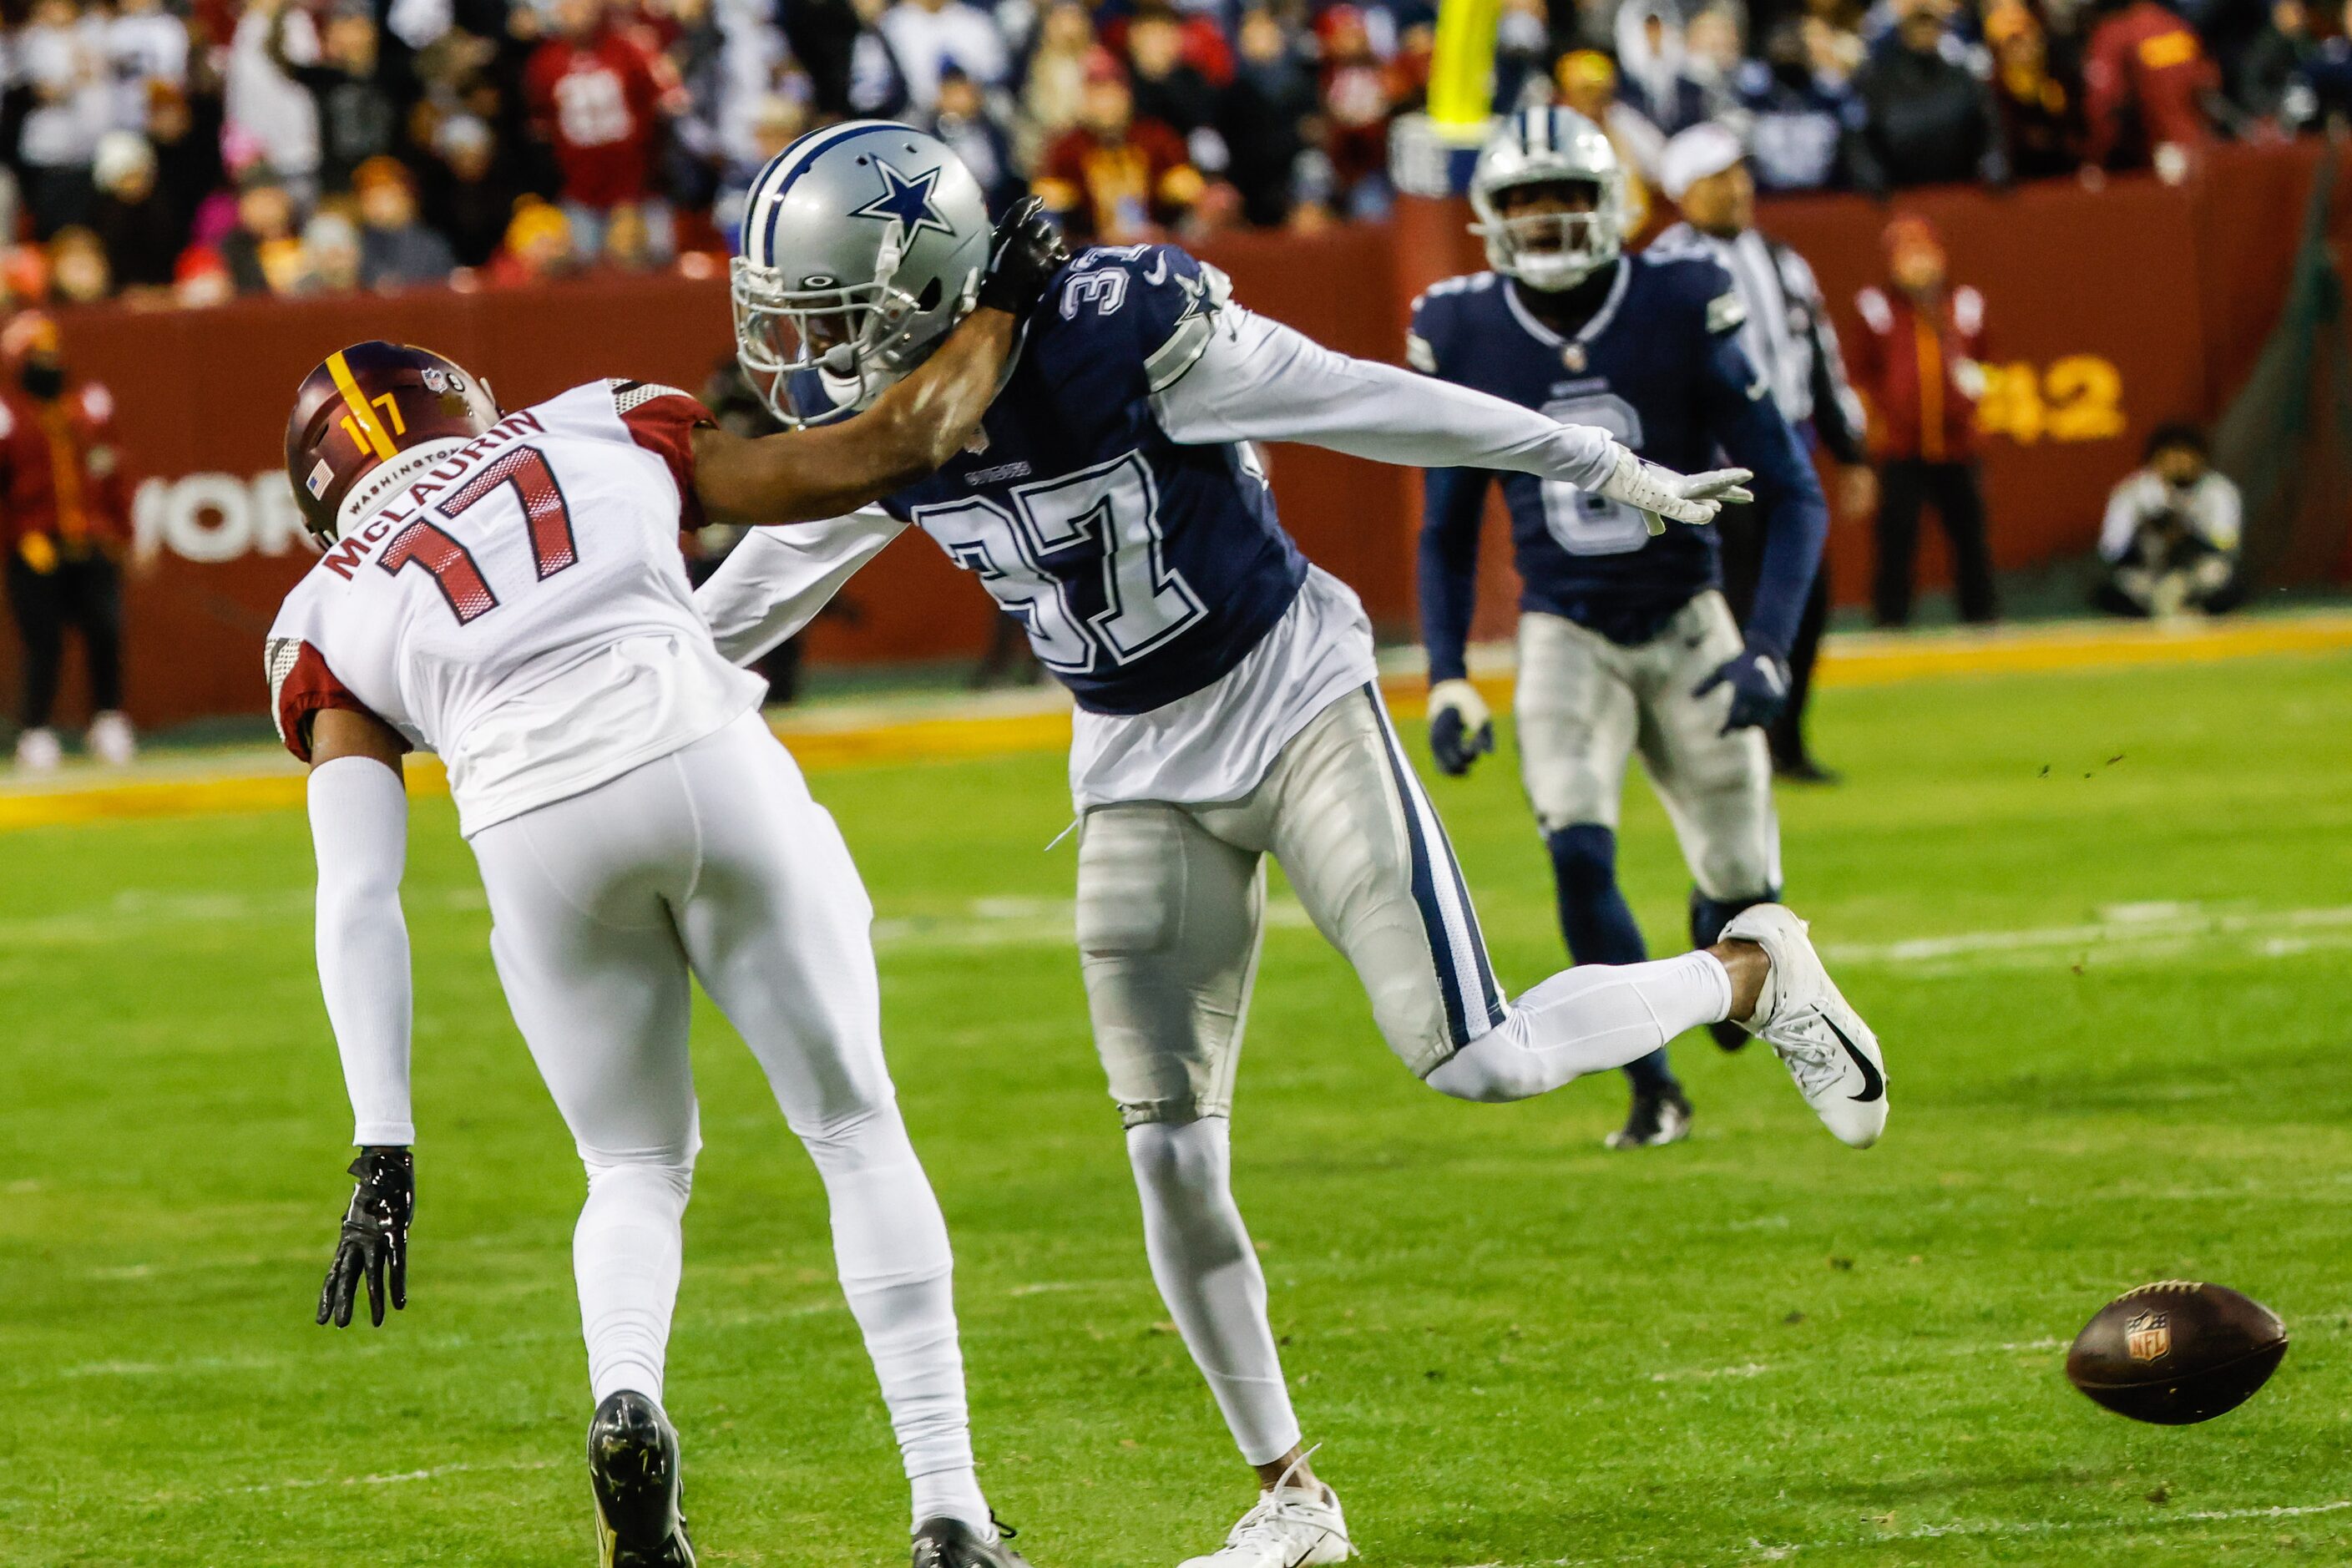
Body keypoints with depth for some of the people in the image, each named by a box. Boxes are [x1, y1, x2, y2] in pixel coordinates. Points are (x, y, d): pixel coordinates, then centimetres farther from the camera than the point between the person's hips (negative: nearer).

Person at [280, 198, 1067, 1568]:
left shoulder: (331, 621, 20)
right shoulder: (601, 435, 23)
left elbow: (359, 896, 9)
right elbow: (882, 453, 22)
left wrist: (384, 1147, 5)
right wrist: (1000, 311, 39)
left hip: (540, 836, 0)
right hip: (709, 767, 0)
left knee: (637, 1168, 21)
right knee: (856, 1131, 16)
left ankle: (627, 1394, -11)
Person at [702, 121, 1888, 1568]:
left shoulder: (1112, 333, -26)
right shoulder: (868, 418, -8)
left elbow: (1368, 403, -18)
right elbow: (776, 574, 13)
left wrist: (1602, 467, -11)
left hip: (1291, 702, -5)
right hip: (1140, 771, 5)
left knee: (1476, 1061, -13)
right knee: (1172, 1155, -1)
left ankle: (1753, 975, 15)